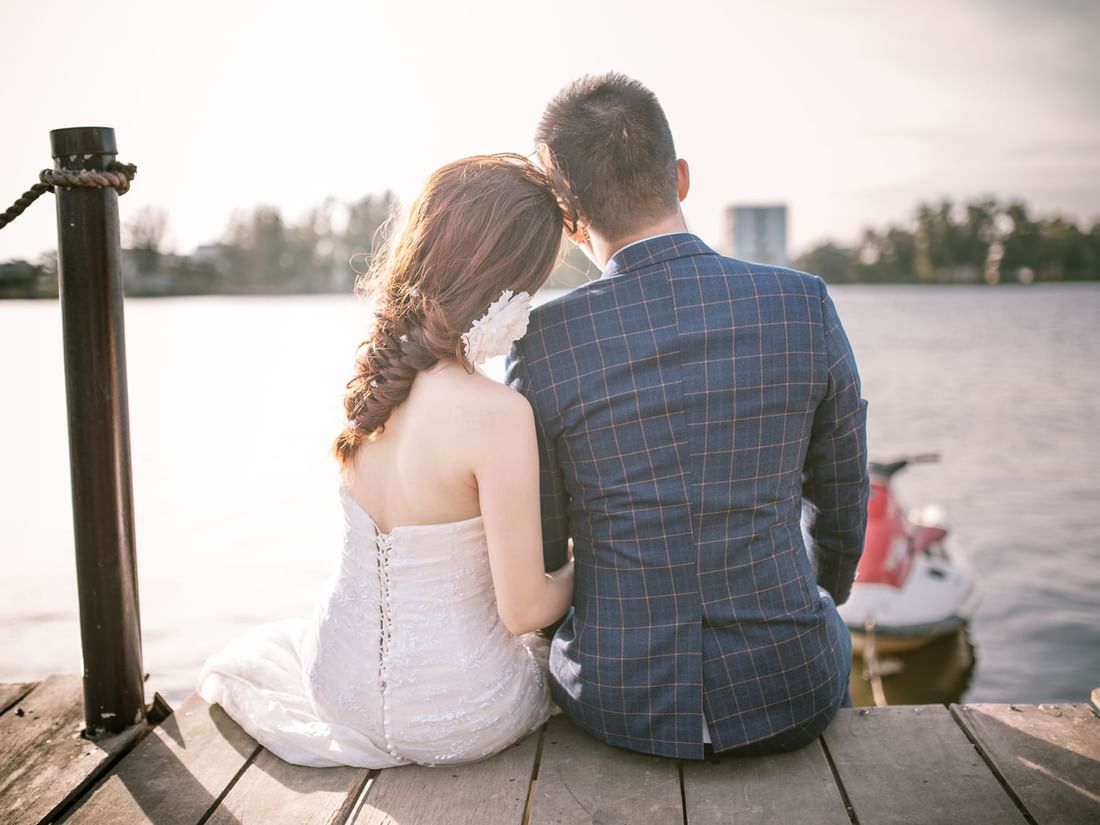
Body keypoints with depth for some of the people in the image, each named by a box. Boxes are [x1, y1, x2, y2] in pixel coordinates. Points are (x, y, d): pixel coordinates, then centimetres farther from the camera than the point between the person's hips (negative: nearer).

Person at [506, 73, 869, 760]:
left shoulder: (545, 344, -14)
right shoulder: (805, 306, -10)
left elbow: (538, 553, -4)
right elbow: (844, 496, 4)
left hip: (619, 700, 0)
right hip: (792, 694, 1)